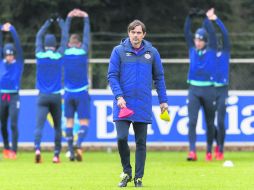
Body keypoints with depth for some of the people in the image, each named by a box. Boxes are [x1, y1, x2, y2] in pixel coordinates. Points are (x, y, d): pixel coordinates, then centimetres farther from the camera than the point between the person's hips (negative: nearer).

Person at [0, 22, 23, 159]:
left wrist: (11, 30, -10)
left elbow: (18, 44, -5)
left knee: (13, 125, -10)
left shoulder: (18, 63, 2)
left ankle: (14, 151, -11)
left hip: (14, 97, -3)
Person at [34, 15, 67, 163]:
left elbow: (39, 37, 16)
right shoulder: (58, 56, -4)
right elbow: (65, 39, 9)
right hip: (56, 96, 0)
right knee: (57, 127, 12)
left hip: (42, 96, 0)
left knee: (39, 125, -10)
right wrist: (61, 22, 22)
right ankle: (56, 155, 10)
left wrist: (48, 23, 27)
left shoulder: (40, 55, -1)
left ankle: (37, 148, -34)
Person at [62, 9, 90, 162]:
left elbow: (65, 35, 14)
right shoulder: (83, 52, -6)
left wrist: (69, 18, 23)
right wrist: (86, 18, 15)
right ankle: (79, 145, -25)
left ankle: (71, 151, 3)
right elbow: (87, 35, 5)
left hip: (68, 93, 3)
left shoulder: (65, 53, 1)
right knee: (84, 122, -1)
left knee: (69, 121, 8)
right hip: (82, 93, -3)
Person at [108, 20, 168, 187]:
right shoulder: (119, 51, 1)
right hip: (123, 104, -1)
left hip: (143, 106, 1)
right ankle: (126, 172, 9)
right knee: (122, 138, -11)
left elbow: (159, 77, 11)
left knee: (141, 142, 4)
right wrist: (119, 96, -15)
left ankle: (139, 177, 12)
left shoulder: (152, 52, 6)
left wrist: (163, 101, 7)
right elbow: (112, 76, -2)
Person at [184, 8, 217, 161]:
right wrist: (190, 17, -7)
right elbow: (187, 32, 3)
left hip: (209, 90, -1)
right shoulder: (192, 50, 8)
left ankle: (209, 152, 19)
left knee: (210, 123, 7)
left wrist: (207, 18, -6)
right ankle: (192, 152, -17)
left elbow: (212, 33, -8)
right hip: (194, 90, 1)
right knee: (192, 121, -11)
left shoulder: (211, 51, 2)